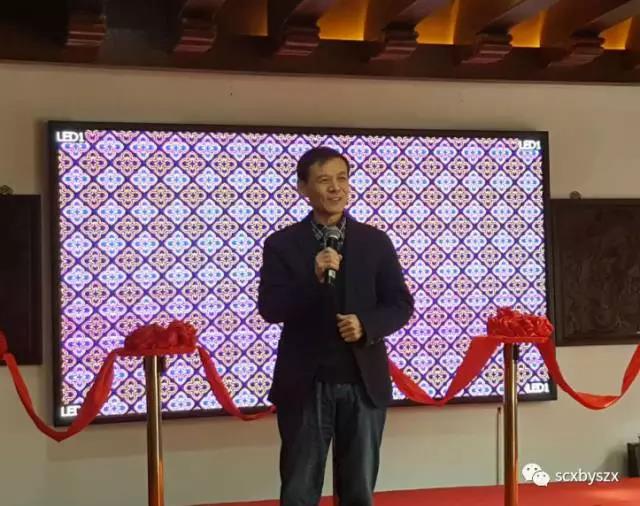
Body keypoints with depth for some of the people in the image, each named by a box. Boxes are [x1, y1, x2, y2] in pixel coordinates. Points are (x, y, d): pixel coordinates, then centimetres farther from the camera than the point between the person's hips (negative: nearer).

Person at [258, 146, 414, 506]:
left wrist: (367, 325, -14)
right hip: (305, 384, -1)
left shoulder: (375, 241, 5)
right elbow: (269, 309, -7)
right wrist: (313, 278, -21)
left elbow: (401, 304, 5)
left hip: (363, 383, 1)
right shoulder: (282, 243, 0)